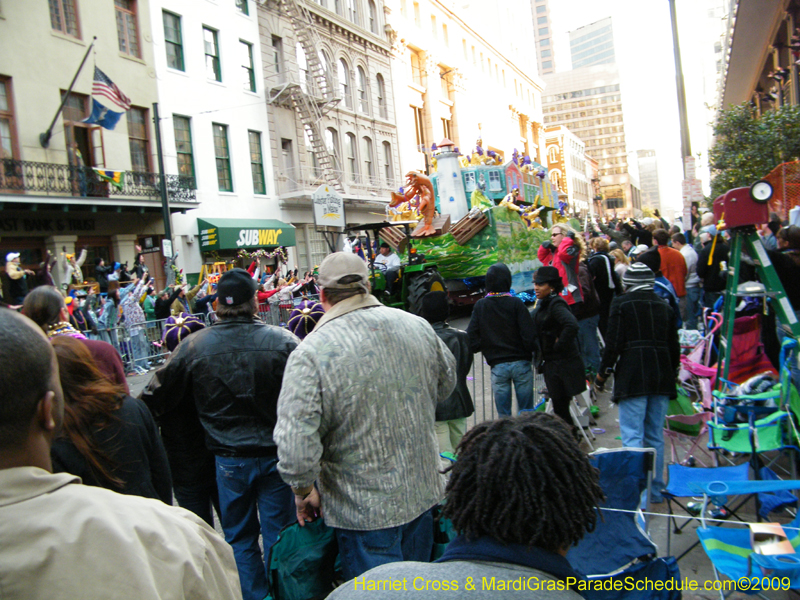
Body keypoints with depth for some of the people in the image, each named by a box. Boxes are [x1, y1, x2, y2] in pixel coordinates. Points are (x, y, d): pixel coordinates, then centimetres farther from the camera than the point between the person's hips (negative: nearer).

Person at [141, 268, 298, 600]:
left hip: (228, 459, 1)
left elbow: (156, 398, -1)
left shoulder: (193, 346, -10)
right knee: (278, 534, 14)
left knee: (240, 538, 20)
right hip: (277, 456, -1)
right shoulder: (283, 341, -13)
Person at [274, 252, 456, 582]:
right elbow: (446, 384, 12)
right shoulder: (419, 326, -4)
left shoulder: (310, 354, -21)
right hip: (423, 493, 5)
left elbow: (294, 442, -25)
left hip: (363, 510, -5)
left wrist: (304, 489, -7)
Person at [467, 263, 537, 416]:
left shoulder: (479, 306, 1)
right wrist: (531, 352, 7)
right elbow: (529, 334, -10)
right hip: (521, 363, -1)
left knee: (503, 414, 8)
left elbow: (471, 336, -2)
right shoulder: (516, 303, -6)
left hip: (497, 366, 2)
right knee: (527, 412, 8)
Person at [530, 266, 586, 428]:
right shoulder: (541, 303, 9)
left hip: (562, 364, -9)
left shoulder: (556, 304, -19)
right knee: (558, 403, 16)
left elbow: (572, 325, -35)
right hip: (550, 362, 9)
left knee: (560, 404, -3)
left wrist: (558, 346, -23)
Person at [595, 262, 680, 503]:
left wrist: (603, 373, 3)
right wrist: (672, 373, 28)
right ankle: (656, 490, 21)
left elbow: (614, 343, -7)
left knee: (633, 435, -5)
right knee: (655, 435, 13)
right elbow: (674, 345, 16)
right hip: (661, 376, 6)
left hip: (633, 375, -5)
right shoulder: (664, 306, 13)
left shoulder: (621, 304, -2)